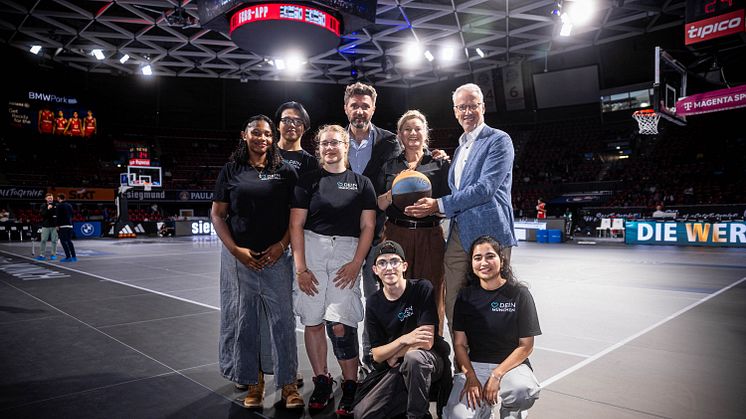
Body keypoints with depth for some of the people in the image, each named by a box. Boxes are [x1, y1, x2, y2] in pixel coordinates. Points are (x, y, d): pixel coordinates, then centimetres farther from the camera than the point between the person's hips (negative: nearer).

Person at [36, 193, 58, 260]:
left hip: (54, 226, -1)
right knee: (43, 240, 3)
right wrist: (47, 209, -21)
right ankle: (42, 254, 8)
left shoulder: (56, 205, 3)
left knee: (54, 241, 3)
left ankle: (53, 254, 10)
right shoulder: (43, 206, 5)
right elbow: (42, 214, -7)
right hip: (45, 226, 1)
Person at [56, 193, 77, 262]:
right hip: (70, 225, 7)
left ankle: (68, 257, -9)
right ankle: (74, 257, 7)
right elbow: (72, 215, 17)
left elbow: (58, 216, -11)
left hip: (63, 226, -7)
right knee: (69, 241, 12)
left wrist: (57, 225, -9)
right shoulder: (69, 205, 15)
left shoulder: (59, 205, -6)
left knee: (63, 241, -3)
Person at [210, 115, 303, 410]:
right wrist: (235, 250, -6)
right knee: (244, 321, 7)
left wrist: (282, 245, -8)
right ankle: (253, 382, 22)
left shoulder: (285, 171, 5)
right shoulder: (231, 171, 6)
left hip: (276, 256, 0)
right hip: (239, 256, 1)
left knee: (282, 319, 0)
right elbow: (217, 214, 5)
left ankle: (288, 384, 13)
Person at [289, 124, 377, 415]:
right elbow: (296, 225, 4)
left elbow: (368, 226, 6)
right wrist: (301, 268, -4)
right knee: (312, 321, 2)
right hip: (311, 249, 1)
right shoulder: (308, 181, 9)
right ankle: (321, 381, 18)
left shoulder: (361, 182, 10)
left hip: (347, 251, -1)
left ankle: (350, 386, 5)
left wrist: (356, 263, -6)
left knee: (340, 324, -10)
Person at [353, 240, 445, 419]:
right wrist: (405, 339, -20)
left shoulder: (423, 289, -14)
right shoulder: (373, 303, 0)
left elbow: (426, 343, -18)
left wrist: (393, 356, -8)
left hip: (429, 361, -4)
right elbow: (377, 355, -4)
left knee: (413, 357, -38)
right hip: (398, 370, 4)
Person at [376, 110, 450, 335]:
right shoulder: (389, 166, 14)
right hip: (396, 236, 1)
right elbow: (378, 205, 8)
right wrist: (394, 193, -11)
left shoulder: (440, 165, 9)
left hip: (430, 238, -1)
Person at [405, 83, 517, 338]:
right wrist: (434, 207, 9)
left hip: (488, 233, -7)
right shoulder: (460, 147, 23)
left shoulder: (499, 140, -4)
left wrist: (439, 205, -14)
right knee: (453, 306, 8)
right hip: (459, 235, 8)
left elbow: (485, 188, -15)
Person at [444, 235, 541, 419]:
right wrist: (471, 377, -13)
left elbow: (526, 346, -5)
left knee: (524, 391, -35)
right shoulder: (466, 296, 4)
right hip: (474, 365, 1)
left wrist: (496, 375, -15)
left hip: (511, 364, -1)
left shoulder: (519, 294, -4)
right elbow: (459, 343, 4)